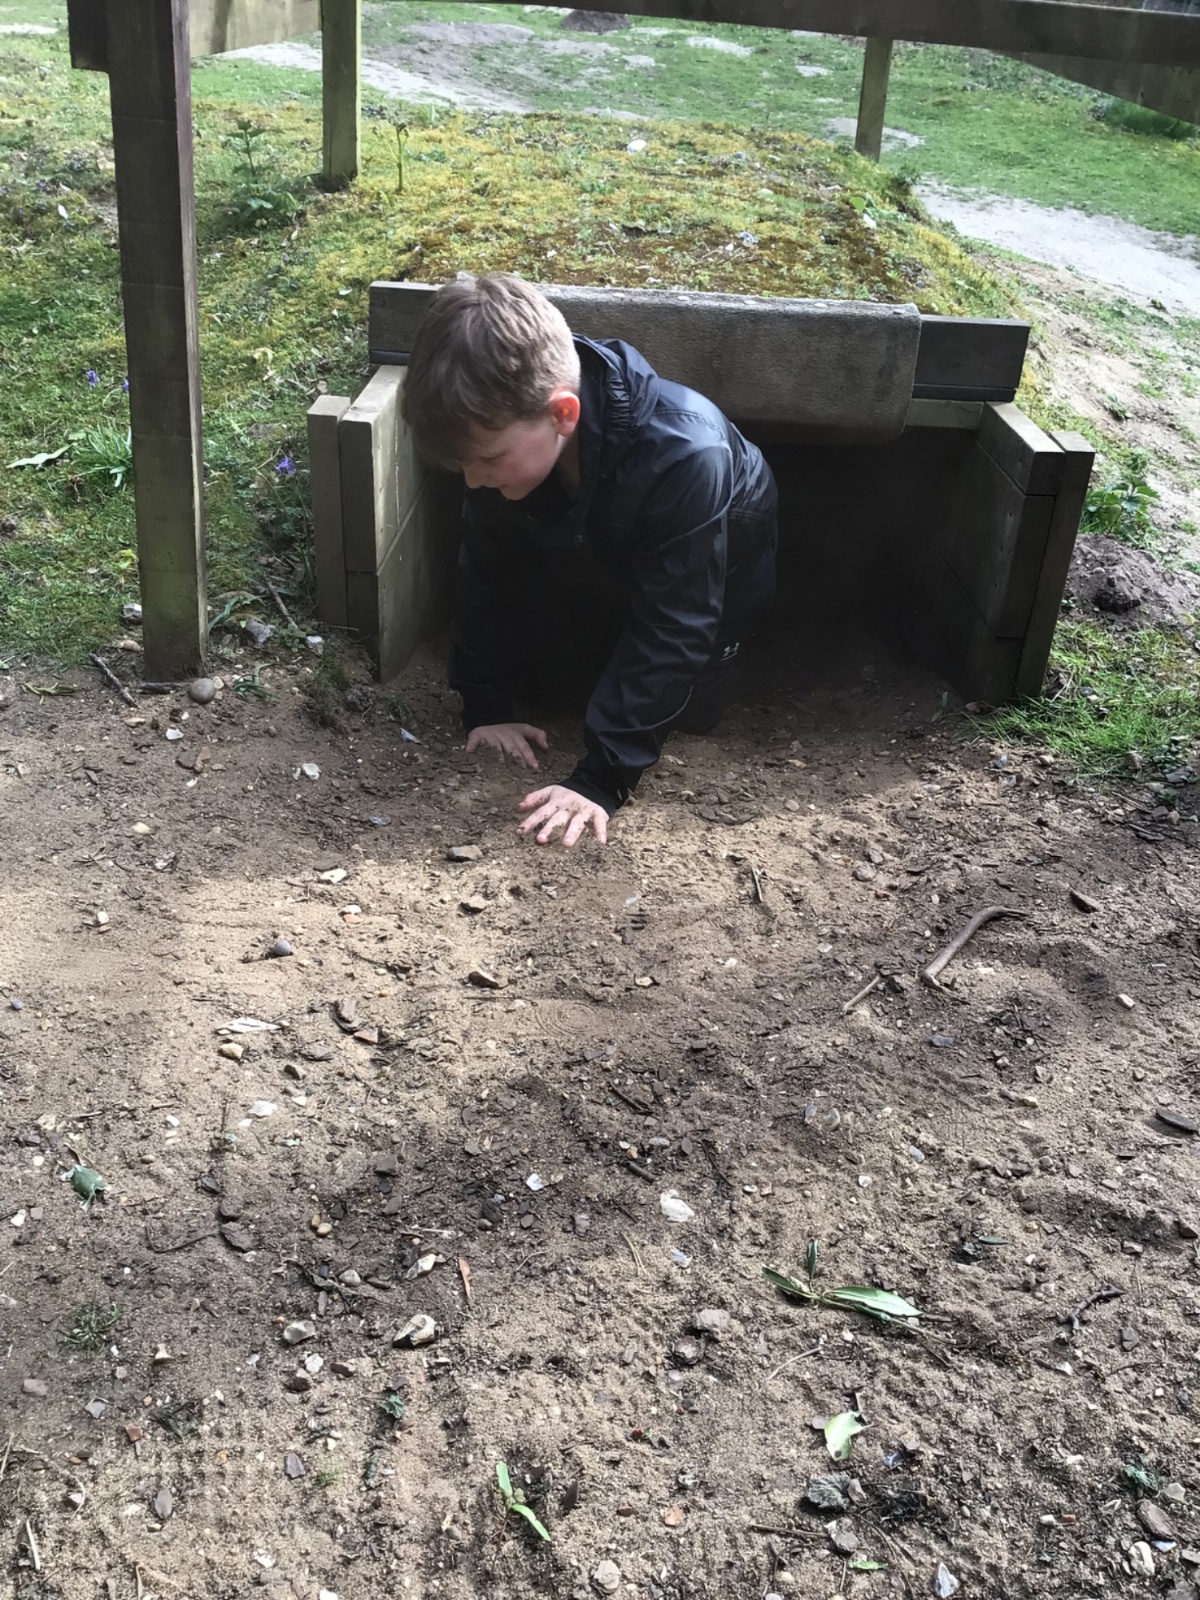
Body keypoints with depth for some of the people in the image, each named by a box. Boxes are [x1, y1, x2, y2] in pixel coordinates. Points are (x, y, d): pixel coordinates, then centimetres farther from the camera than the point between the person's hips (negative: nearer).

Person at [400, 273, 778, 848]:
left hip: (709, 579, -4)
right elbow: (486, 572, -16)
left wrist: (603, 779, -44)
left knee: (685, 711, -6)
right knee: (536, 674, 7)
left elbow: (669, 630, -42)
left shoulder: (683, 457, -47)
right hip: (594, 568, 4)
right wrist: (485, 708, -18)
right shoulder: (504, 427, -30)